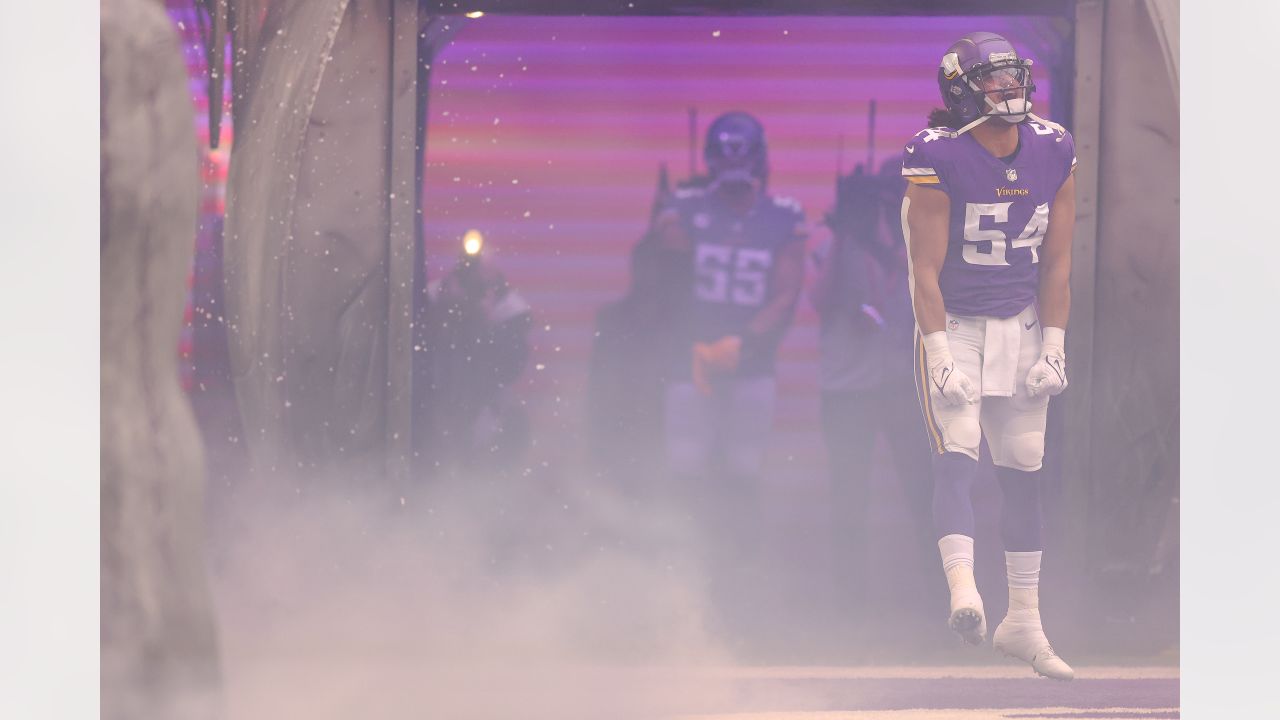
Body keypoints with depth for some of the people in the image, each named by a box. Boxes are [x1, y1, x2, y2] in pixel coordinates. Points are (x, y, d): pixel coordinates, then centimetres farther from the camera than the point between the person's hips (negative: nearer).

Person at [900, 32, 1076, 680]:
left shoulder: (1053, 153, -1)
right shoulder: (938, 158, -15)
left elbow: (1056, 261, 3)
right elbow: (926, 269, -14)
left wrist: (1052, 348, -1)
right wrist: (939, 357, -19)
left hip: (1020, 326, 4)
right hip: (953, 324, -4)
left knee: (1023, 473, 7)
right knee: (957, 456, -20)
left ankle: (1023, 621, 15)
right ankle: (963, 591, -30)